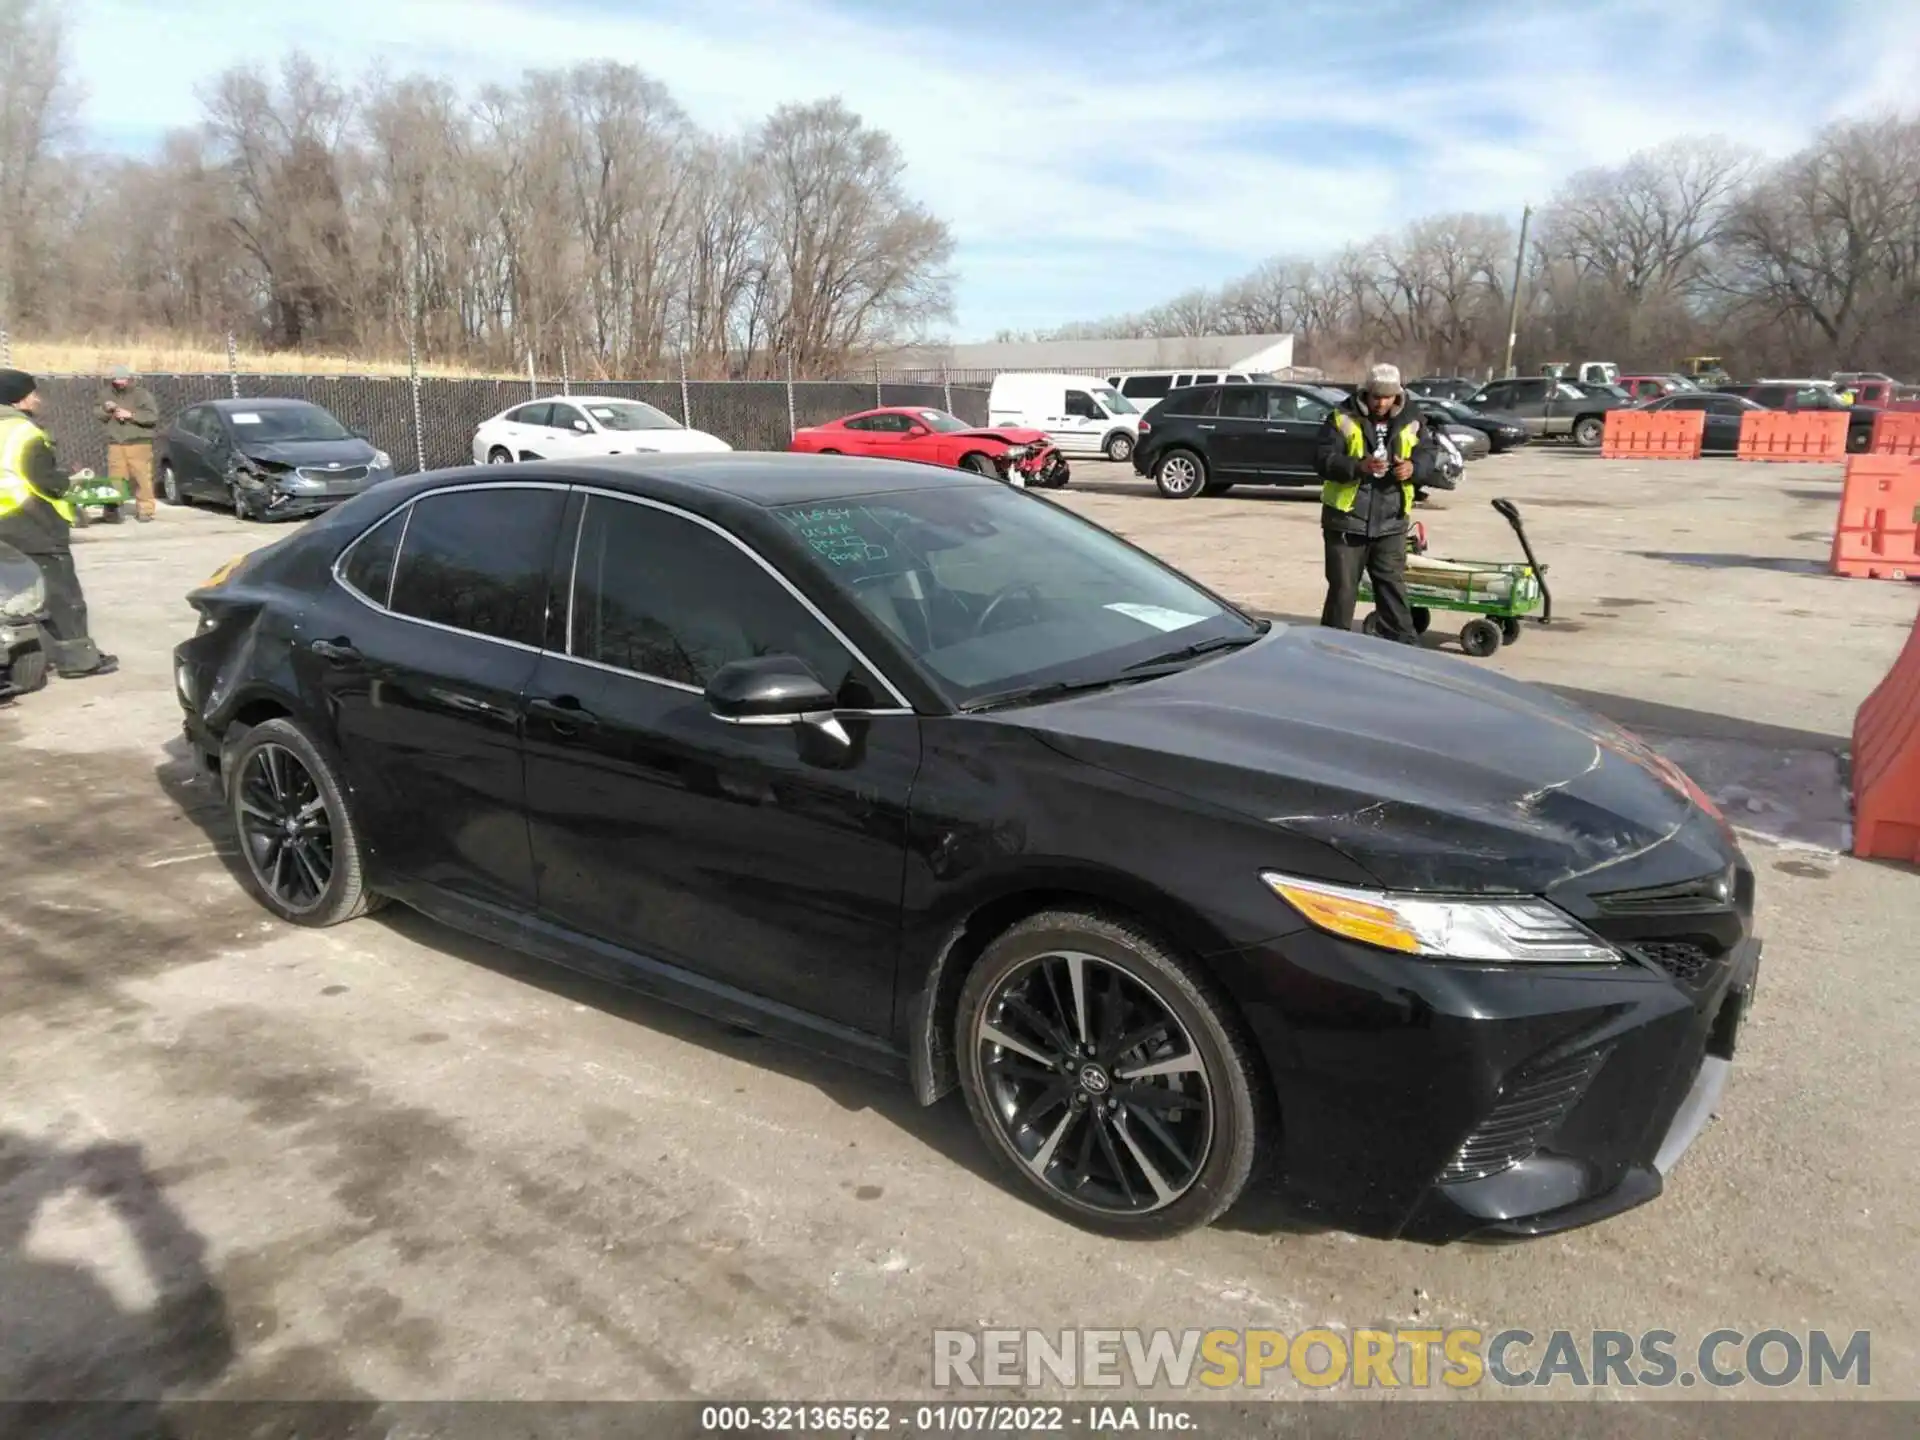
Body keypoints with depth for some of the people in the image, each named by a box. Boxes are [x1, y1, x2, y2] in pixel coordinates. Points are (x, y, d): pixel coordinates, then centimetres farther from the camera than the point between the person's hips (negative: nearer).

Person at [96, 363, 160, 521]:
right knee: (114, 478, 1)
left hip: (138, 443, -4)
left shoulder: (141, 393, -2)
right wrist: (106, 410, -4)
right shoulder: (107, 393, 13)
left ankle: (145, 510, -4)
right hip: (115, 444, 4)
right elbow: (101, 418, 18)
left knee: (141, 478, -8)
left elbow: (153, 416, -10)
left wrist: (130, 415, -16)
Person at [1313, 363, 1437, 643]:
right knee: (1342, 587, 3)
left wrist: (1414, 468, -14)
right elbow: (1323, 459, -12)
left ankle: (1405, 645, 13)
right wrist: (1358, 466, -29)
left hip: (1391, 522, 3)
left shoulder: (1410, 421, 6)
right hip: (1346, 520, -3)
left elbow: (1429, 458, 10)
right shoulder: (1342, 419, -5)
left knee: (1393, 585, 8)